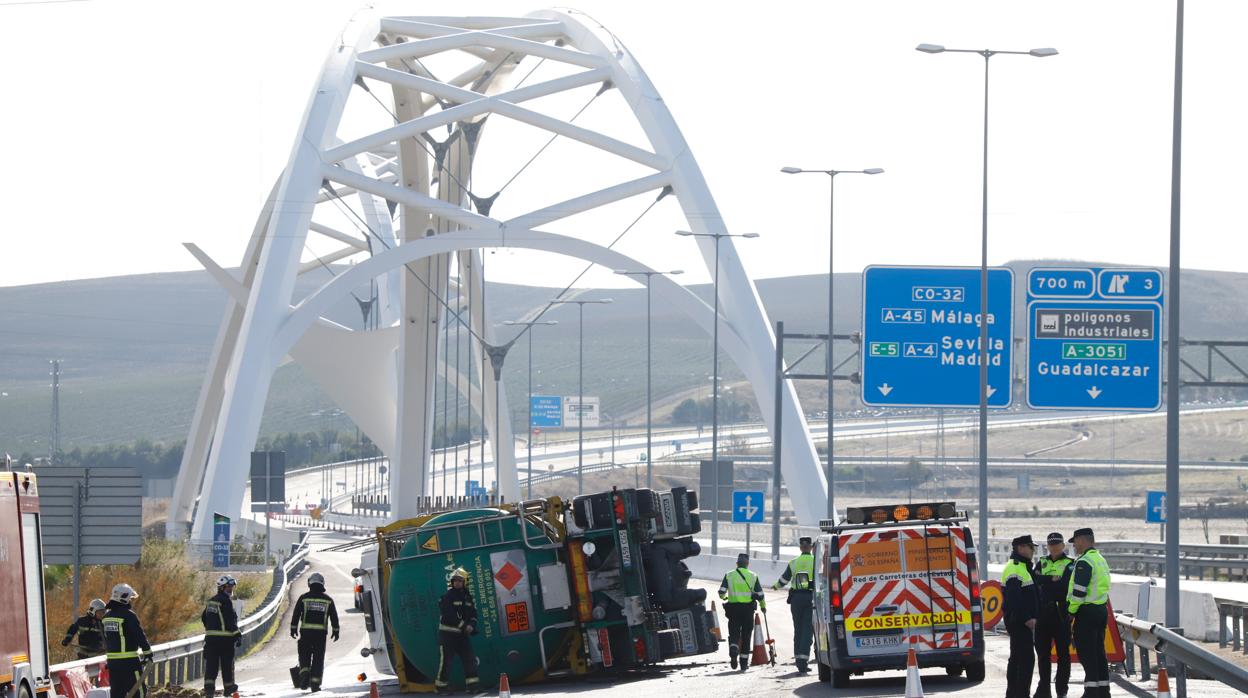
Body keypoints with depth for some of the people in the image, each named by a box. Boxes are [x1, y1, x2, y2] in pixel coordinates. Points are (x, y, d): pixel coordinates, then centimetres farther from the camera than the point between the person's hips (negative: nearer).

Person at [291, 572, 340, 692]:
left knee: (304, 656, 9)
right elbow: (334, 616, 8)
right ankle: (315, 683, 1)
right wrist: (336, 631, 14)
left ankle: (304, 674, -16)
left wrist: (293, 629, 6)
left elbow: (296, 614, 1)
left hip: (305, 632, -1)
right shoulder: (328, 599, 6)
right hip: (321, 633, 1)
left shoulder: (304, 598, 2)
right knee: (318, 659, 5)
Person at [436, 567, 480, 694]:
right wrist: (463, 625, -20)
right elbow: (449, 615, -19)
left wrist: (471, 625, -9)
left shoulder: (467, 597, 11)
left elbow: (473, 613, 11)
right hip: (447, 633, -6)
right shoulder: (447, 596, -10)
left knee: (469, 658, 2)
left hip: (462, 633, 6)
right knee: (445, 660, -7)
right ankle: (441, 686, -2)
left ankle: (472, 684, 7)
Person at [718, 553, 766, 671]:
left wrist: (724, 598, 21)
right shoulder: (753, 576, 3)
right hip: (748, 608, 0)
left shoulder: (729, 575, 2)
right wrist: (763, 606, 18)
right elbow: (760, 595, 0)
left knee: (734, 634, 4)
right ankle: (744, 662, 10)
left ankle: (733, 652, -24)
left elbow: (721, 592, -3)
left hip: (733, 608, 0)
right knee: (746, 636, 8)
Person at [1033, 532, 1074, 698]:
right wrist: (1053, 580, -12)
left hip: (1061, 614, -4)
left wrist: (1044, 582, -9)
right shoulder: (1042, 563, 16)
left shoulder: (1070, 564, 3)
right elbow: (1036, 580, 0)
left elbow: (1066, 585, -11)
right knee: (1042, 651, 5)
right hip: (1043, 613, 4)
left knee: (1063, 651, -1)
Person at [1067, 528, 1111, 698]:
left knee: (1087, 653, -6)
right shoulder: (1101, 560, 17)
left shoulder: (1084, 562, -14)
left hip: (1087, 612, -9)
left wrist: (1071, 611, -10)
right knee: (1099, 651, 13)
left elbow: (1079, 591, -20)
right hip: (1102, 610, 9)